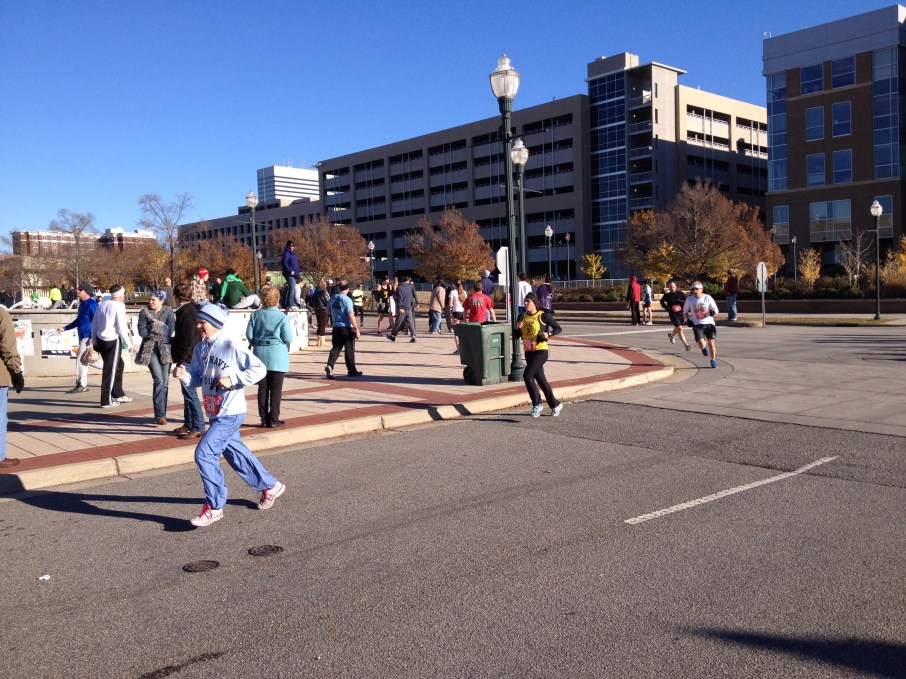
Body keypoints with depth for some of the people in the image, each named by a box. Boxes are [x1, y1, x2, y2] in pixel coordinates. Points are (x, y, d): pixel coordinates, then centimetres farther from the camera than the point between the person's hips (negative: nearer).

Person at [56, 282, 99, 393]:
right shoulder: (82, 304, 17)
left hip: (88, 337, -10)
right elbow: (78, 321, 27)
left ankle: (82, 385, -5)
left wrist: (93, 337, -23)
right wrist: (64, 328, 23)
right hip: (82, 336, 10)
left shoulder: (92, 304, -13)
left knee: (81, 359, -9)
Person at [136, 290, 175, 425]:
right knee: (159, 380, -13)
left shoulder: (168, 312, 4)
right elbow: (142, 332, -6)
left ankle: (161, 414, 14)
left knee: (165, 382, 3)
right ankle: (160, 414, -11)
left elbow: (170, 329, -9)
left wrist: (153, 327, -12)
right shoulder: (144, 312, 4)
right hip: (150, 349, -1)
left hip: (165, 349, 1)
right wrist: (161, 331, -12)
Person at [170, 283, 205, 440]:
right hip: (188, 358, 10)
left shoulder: (186, 312, -17)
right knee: (187, 392, 16)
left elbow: (188, 339, -21)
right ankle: (188, 424, 25)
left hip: (187, 358, -10)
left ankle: (198, 427, -4)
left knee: (190, 392, -7)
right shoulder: (191, 308, 12)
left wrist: (179, 359, -19)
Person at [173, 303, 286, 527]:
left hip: (231, 413, -8)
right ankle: (270, 486, 38)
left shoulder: (232, 347, -16)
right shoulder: (200, 348, 6)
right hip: (215, 413, 8)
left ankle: (214, 507, 0)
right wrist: (184, 375, -10)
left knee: (204, 453, -14)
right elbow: (197, 379, 11)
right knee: (235, 453, 19)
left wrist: (233, 379, -23)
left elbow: (259, 369, -14)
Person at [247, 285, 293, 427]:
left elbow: (249, 334, 1)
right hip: (277, 355, -3)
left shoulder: (256, 315, 1)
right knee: (276, 388, 3)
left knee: (263, 387, 10)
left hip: (260, 353, 3)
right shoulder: (282, 317, -9)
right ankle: (273, 419, 3)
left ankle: (264, 418, 13)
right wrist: (285, 348, 12)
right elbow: (288, 338, -9)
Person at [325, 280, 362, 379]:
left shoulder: (333, 298, 5)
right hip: (347, 327, -5)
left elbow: (329, 311, 18)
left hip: (336, 327, 5)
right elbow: (351, 315, -18)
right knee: (349, 350, 6)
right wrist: (356, 328, -15)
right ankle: (352, 370, 16)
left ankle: (329, 365, -13)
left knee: (336, 348, 8)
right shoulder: (347, 299, -15)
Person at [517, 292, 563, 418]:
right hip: (528, 352, 7)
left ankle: (537, 404, -1)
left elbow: (559, 328, -3)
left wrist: (549, 334, -21)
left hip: (540, 351, -7)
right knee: (540, 379, 11)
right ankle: (555, 404, 25)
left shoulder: (543, 316, -9)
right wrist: (518, 328, -8)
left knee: (527, 375, -17)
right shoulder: (522, 316, 8)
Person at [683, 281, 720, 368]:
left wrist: (713, 312, -22)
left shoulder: (707, 297, -5)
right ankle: (704, 348, 23)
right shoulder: (689, 299, -1)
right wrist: (688, 320, 3)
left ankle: (713, 360, 19)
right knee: (701, 344, -16)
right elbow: (685, 311, 15)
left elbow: (715, 310, 0)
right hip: (697, 324, 0)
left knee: (711, 342, -4)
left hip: (709, 323, 0)